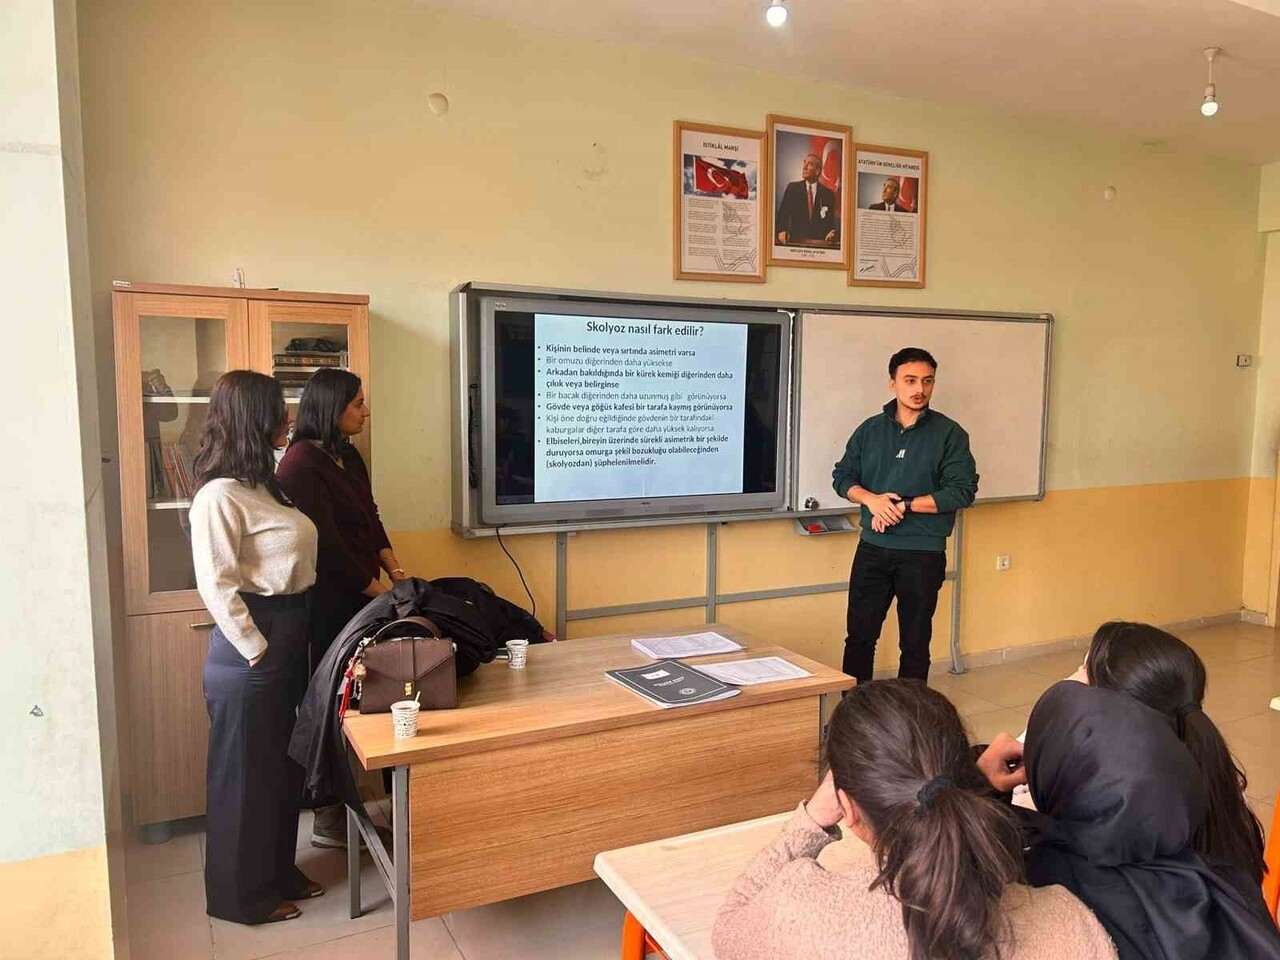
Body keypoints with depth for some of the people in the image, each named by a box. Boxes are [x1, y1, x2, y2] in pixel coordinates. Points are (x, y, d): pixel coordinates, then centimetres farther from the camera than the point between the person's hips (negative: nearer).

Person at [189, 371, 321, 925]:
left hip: (288, 640, 9)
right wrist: (258, 650, -17)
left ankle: (277, 872, 36)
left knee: (283, 764, 19)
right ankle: (242, 894, 24)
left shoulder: (259, 484, 10)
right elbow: (217, 587, -21)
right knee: (245, 771, 7)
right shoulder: (220, 496, -18)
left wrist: (288, 644, 13)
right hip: (252, 649, -9)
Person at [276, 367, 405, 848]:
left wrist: (394, 569, 1)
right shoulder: (302, 464, -16)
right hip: (328, 604, -8)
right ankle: (328, 820, 16)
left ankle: (339, 803, 27)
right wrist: (380, 592, -13)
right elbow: (327, 545, -18)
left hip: (360, 596, 8)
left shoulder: (348, 456, 11)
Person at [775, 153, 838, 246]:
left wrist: (833, 233, -12)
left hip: (819, 243, 2)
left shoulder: (827, 194, 7)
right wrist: (781, 232, -16)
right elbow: (782, 214, 2)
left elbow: (831, 222, 10)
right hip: (796, 241, -2)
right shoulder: (792, 188, 7)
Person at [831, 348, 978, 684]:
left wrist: (904, 505, -17)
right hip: (872, 548, 3)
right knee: (859, 637, 8)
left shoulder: (949, 433, -3)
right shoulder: (870, 429, 7)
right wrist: (871, 499, -13)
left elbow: (963, 490, -11)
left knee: (915, 644, 10)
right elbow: (842, 476, 7)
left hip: (923, 554, -2)